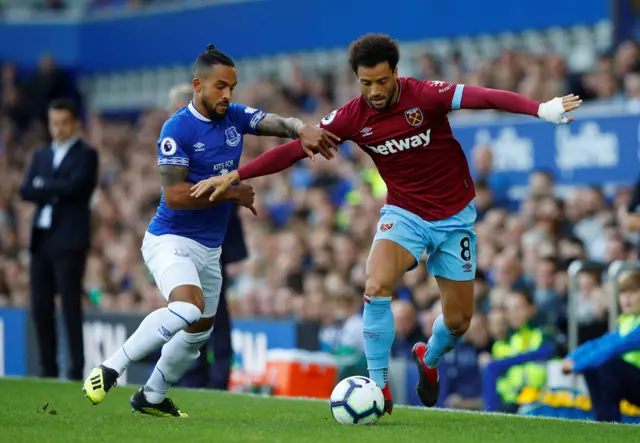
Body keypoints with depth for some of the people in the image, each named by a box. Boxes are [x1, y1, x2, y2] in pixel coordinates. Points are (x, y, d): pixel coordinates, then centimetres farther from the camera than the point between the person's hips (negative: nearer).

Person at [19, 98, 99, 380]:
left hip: (69, 240, -6)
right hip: (41, 239, 6)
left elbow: (73, 187, -15)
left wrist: (44, 186, -2)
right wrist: (54, 193, -9)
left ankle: (76, 370, -7)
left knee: (70, 307, -8)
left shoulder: (86, 155, 0)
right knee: (40, 309, 5)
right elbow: (26, 191, 6)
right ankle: (48, 370, 10)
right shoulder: (41, 156, 18)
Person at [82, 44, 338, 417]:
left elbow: (278, 123, -13)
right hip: (171, 241, -8)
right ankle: (110, 369, -22)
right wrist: (231, 193, -19)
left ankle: (152, 397, 37)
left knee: (199, 333, 18)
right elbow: (174, 194, -22)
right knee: (189, 308, -32)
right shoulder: (178, 129, -16)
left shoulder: (235, 117, 2)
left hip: (210, 247, 8)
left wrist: (303, 130, -36)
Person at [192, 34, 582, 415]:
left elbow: (482, 97, -31)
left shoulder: (425, 96, -19)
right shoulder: (353, 118, -11)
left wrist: (539, 109, -46)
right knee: (377, 285, -28)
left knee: (458, 321, 6)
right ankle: (379, 387, -15)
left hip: (454, 216, -1)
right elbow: (295, 149, -6)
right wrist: (233, 176, -9)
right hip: (404, 212, 1)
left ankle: (430, 358, 42)